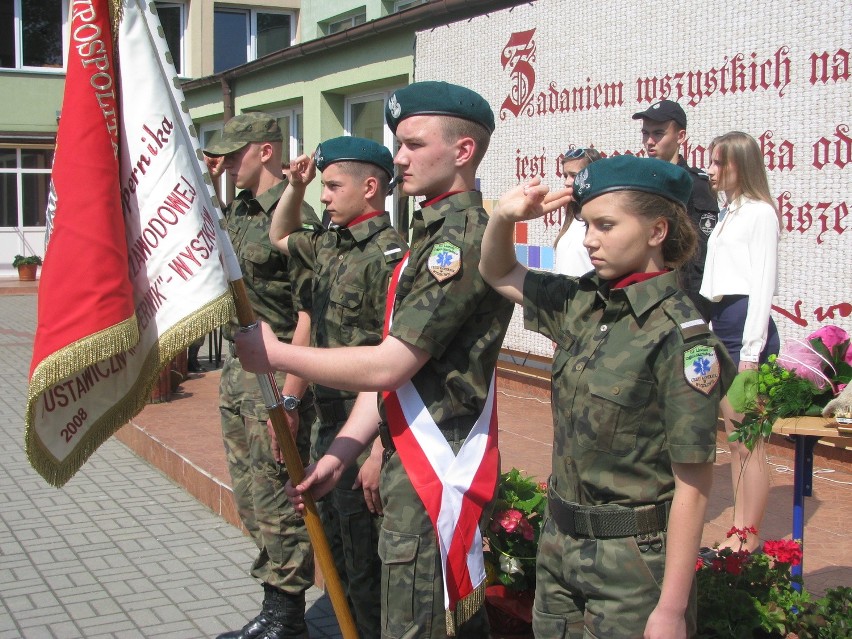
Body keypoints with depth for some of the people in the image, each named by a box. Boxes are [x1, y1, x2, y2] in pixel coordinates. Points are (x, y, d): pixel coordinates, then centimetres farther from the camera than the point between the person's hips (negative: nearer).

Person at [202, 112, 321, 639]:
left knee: (277, 501, -2)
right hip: (237, 370, 10)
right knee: (250, 497, 16)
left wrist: (289, 398, -23)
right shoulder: (238, 212, 11)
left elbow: (309, 316, -21)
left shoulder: (295, 218, -16)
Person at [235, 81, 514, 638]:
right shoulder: (434, 233, 16)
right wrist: (343, 451, 8)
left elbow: (388, 366, -20)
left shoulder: (463, 238, -17)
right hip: (412, 466, 10)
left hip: (438, 472, -10)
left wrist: (275, 354, -11)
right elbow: (391, 364, 14)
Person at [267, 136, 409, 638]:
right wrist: (295, 186, 12)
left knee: (365, 564, 2)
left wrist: (379, 450, -23)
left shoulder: (388, 253, -18)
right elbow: (280, 237, 31)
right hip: (329, 423, 9)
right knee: (336, 554, 20)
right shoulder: (331, 244, 8)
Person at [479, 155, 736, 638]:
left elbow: (693, 486, -18)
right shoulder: (582, 304, 1)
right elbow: (498, 273, 17)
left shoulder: (681, 338, -19)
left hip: (634, 562, -6)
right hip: (561, 543, 7)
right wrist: (504, 216, -4)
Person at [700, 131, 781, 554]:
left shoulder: (759, 212, -7)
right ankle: (738, 530, 18)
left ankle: (750, 538, 2)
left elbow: (763, 283, -12)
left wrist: (751, 351, -16)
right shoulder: (727, 213, 20)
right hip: (720, 325, 9)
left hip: (746, 324, -9)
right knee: (734, 438, 11)